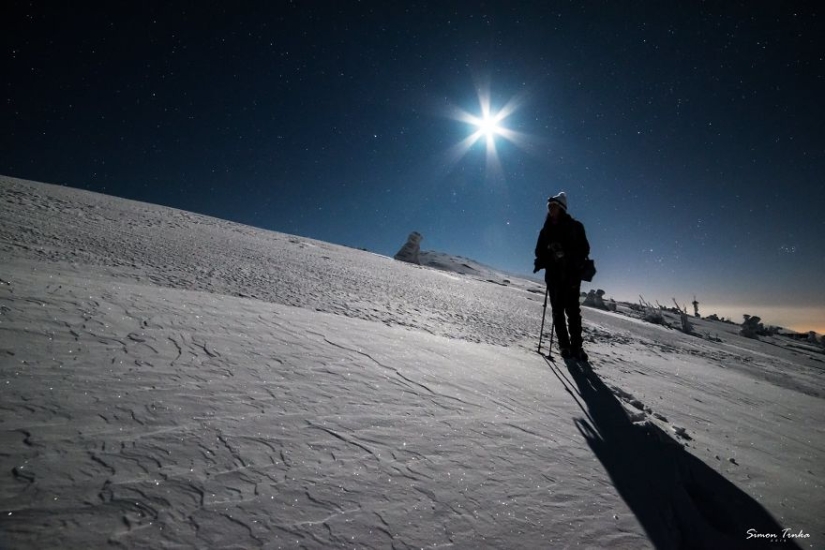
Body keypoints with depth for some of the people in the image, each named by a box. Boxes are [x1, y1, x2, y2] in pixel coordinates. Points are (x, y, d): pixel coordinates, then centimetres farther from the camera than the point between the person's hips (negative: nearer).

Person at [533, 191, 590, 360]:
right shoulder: (546, 230, 14)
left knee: (572, 309, -8)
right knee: (557, 310, 1)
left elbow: (584, 248, 0)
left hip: (571, 274, -3)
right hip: (553, 274, 3)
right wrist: (539, 262, -8)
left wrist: (576, 264, -16)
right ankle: (564, 345, 8)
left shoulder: (574, 226, 5)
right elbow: (540, 251, 13)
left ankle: (576, 346, -1)